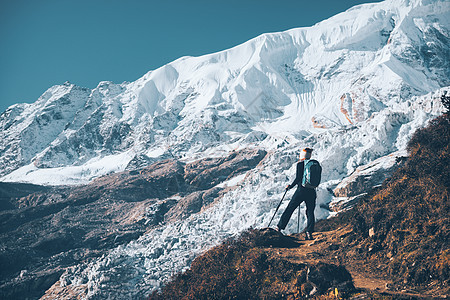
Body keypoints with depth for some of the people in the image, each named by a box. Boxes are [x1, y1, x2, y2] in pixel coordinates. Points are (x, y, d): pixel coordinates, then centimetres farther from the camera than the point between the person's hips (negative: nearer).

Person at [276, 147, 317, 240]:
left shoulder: (300, 164, -6)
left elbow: (298, 178, -12)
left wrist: (290, 186, 0)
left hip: (301, 190, -3)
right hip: (312, 191, 4)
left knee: (289, 209, 6)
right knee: (310, 212, 7)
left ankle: (279, 227, 11)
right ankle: (309, 233, -5)